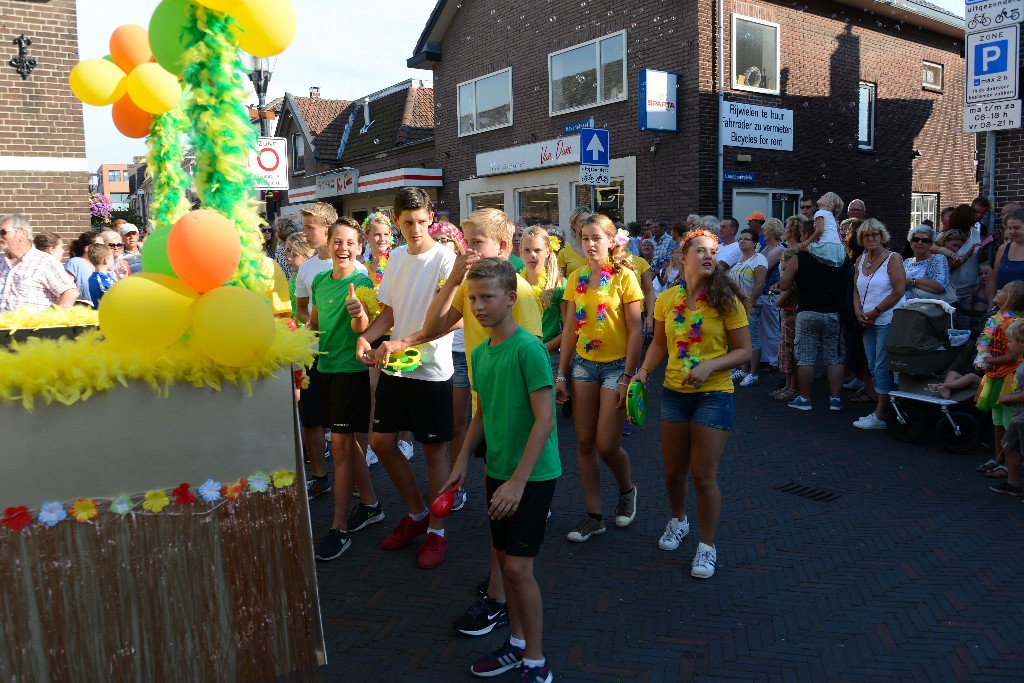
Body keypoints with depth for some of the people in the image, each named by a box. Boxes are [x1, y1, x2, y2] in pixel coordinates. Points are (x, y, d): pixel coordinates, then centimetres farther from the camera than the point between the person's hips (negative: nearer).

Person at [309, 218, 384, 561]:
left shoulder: (361, 282, -12)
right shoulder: (319, 281, 7)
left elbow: (361, 329, -23)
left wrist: (359, 313, -43)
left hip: (351, 369, -7)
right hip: (326, 367, 7)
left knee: (341, 446, -5)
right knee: (347, 441, 15)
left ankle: (339, 528, 3)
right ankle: (370, 505, 31)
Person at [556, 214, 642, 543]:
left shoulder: (624, 276, -9)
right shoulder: (577, 278, 5)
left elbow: (635, 331, -9)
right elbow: (570, 329, 9)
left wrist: (628, 378, -14)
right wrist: (561, 374, 6)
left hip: (616, 365, -5)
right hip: (583, 364, 5)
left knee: (606, 445, -5)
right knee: (585, 442, 6)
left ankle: (627, 489, 28)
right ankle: (594, 516, 18)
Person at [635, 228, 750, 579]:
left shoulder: (725, 299, -10)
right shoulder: (666, 299, 0)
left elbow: (743, 351, -7)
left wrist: (709, 366, -22)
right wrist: (643, 371, -4)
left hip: (714, 395, -3)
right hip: (674, 393, 4)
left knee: (703, 475, 0)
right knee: (674, 470, 16)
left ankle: (707, 545, 20)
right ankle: (678, 520, 45)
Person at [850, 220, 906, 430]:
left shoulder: (892, 259, -7)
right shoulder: (861, 260, 13)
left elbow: (898, 292, -13)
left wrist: (875, 312, -12)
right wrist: (859, 312, -1)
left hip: (887, 320, -7)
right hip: (868, 323, 7)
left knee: (882, 367, -6)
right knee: (873, 367, 10)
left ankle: (880, 416, -2)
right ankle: (881, 409, 18)